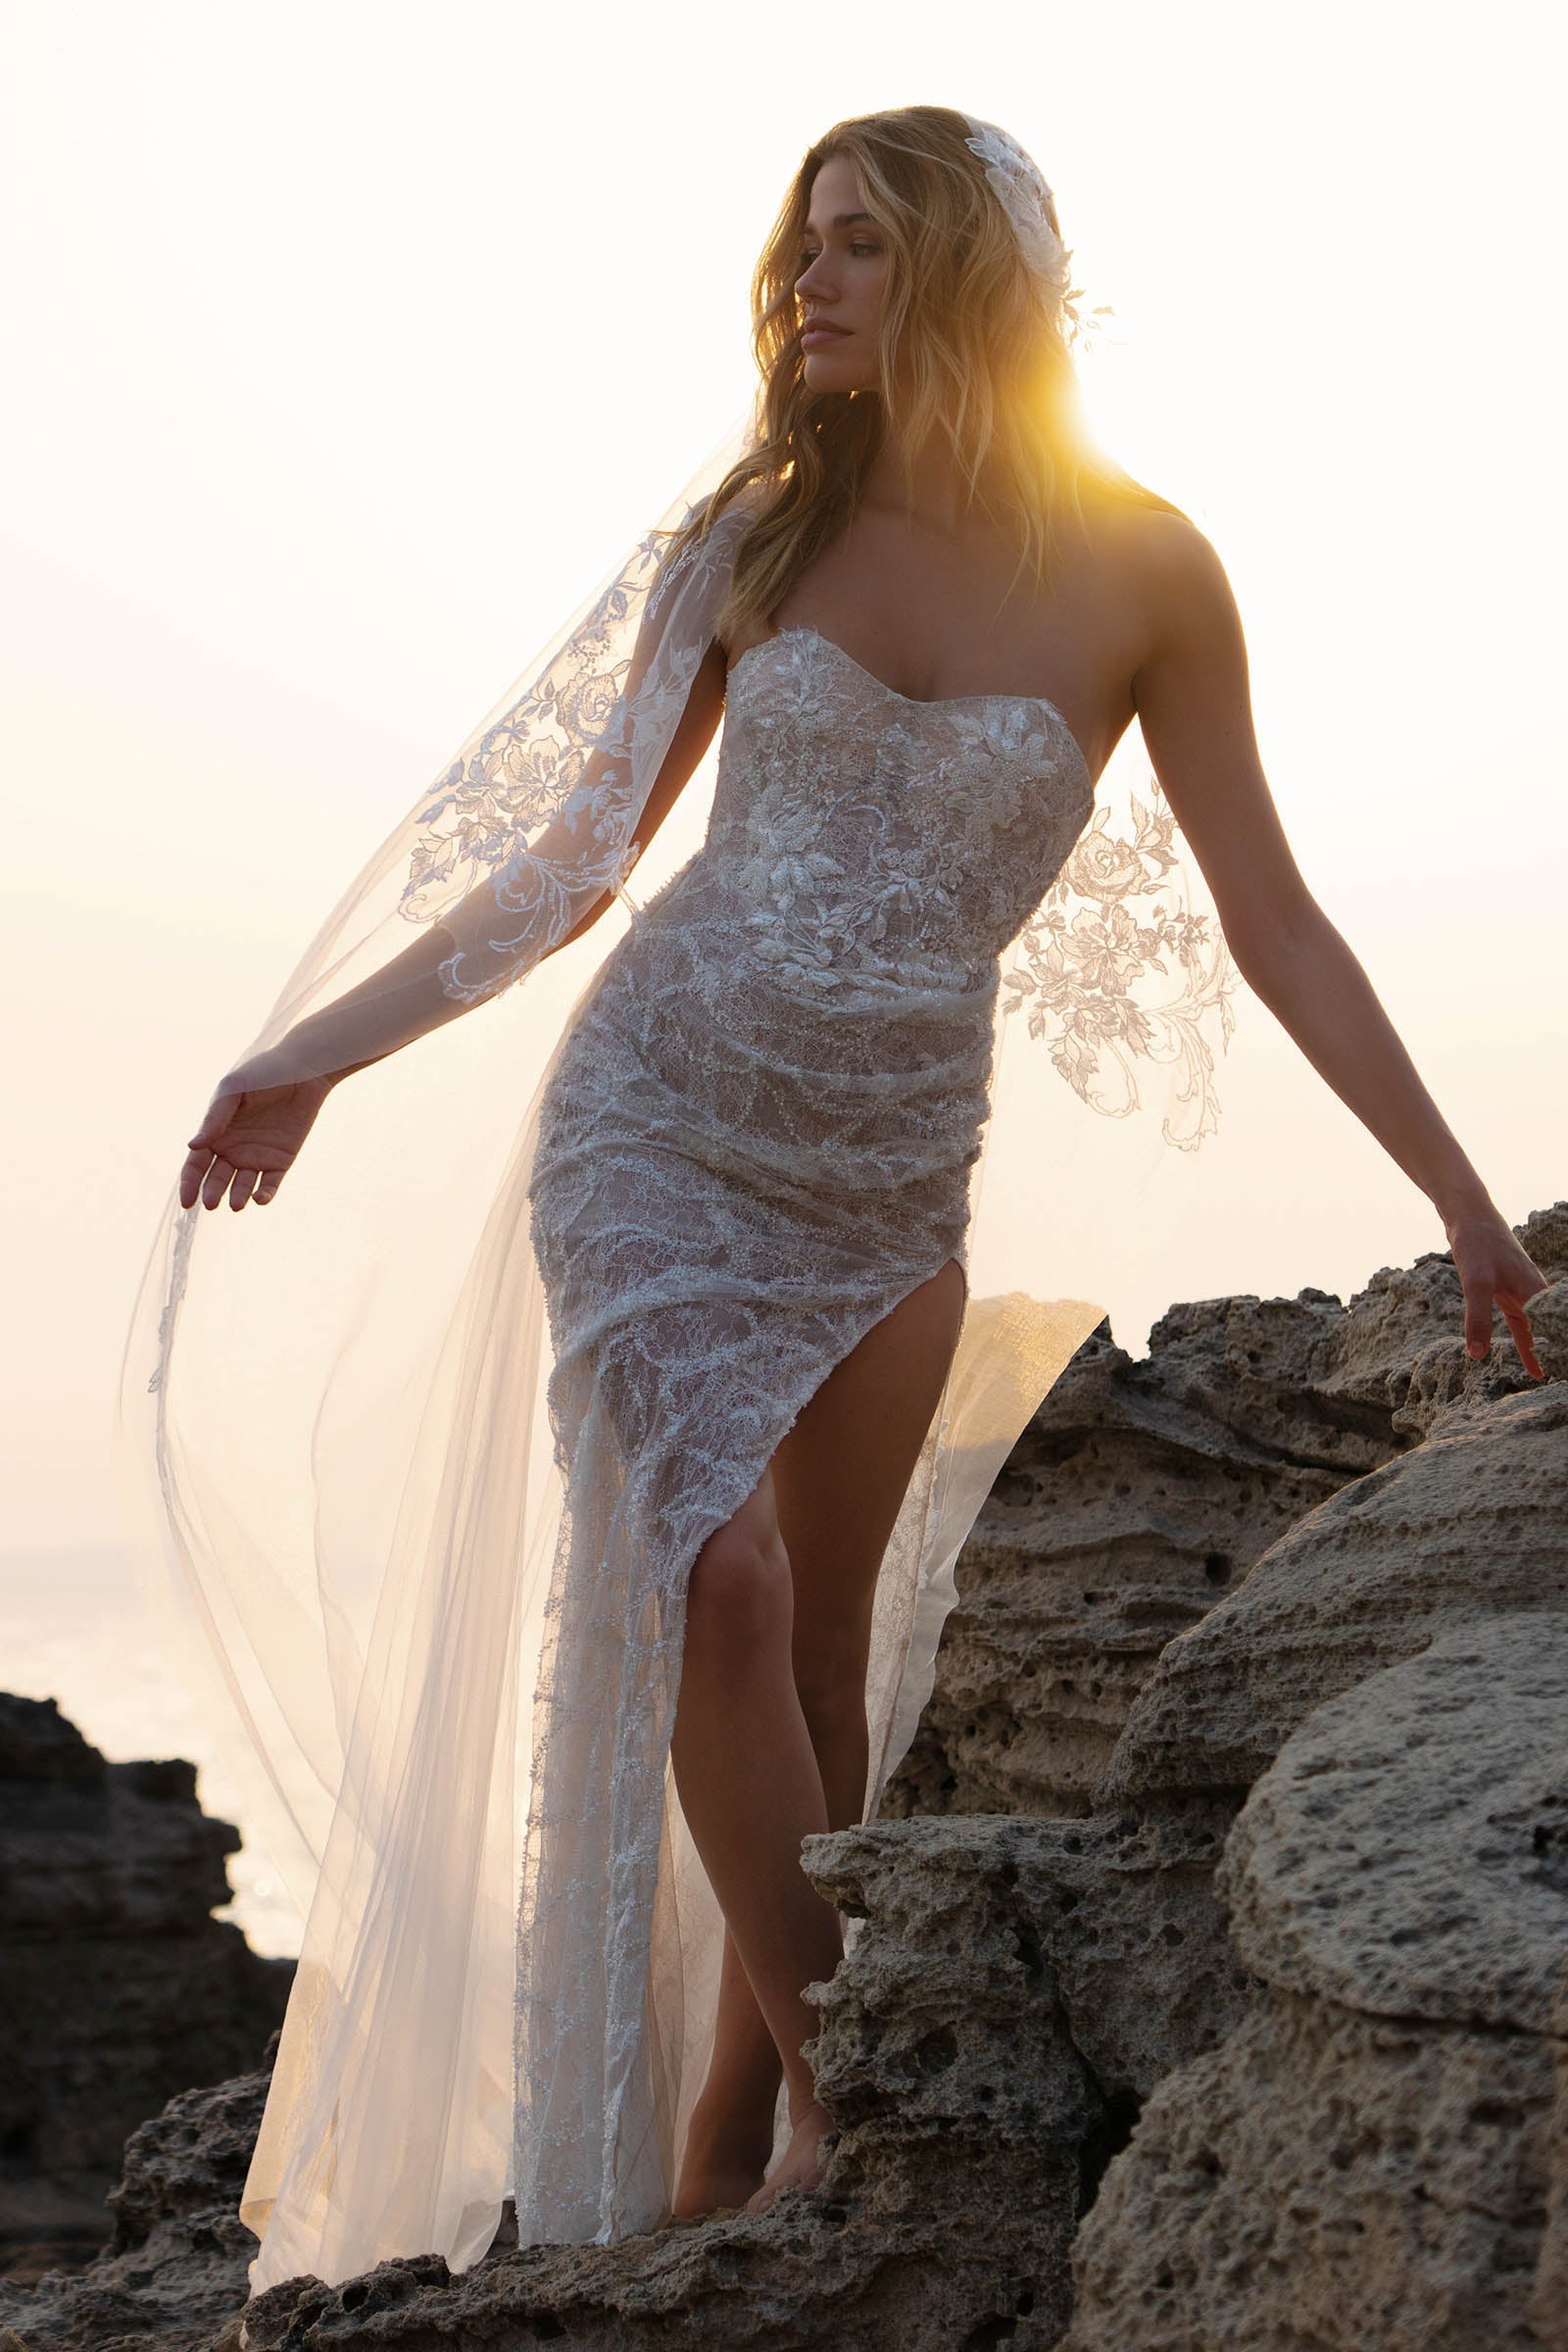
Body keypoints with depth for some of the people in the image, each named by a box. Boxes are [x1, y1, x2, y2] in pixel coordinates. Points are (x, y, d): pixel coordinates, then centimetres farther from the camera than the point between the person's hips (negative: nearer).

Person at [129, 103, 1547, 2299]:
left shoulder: (1138, 571, -3)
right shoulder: (765, 528, 0)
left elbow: (1267, 915, 1)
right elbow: (578, 853, 8)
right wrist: (322, 1049, 10)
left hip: (891, 1186, 1)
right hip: (655, 1119, 0)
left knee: (829, 1651, 7)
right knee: (719, 1586, -16)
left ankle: (725, 2149, 20)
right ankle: (842, 2085, -2)